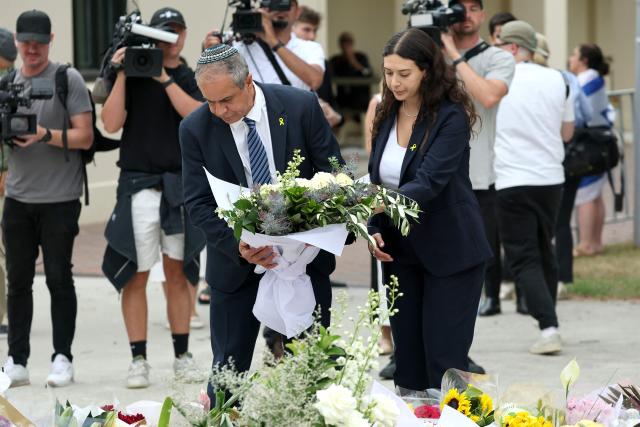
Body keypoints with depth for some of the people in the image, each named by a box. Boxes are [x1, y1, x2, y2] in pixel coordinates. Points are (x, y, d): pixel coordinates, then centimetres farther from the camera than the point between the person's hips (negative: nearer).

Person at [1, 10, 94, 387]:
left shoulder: (68, 79, -2)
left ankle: (63, 359, 5)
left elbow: (85, 136, -6)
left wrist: (46, 135, -21)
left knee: (59, 278, -1)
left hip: (59, 199, -4)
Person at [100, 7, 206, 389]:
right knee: (136, 274, -2)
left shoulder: (192, 79, 9)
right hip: (139, 187, -1)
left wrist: (165, 78, -14)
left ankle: (183, 356, 13)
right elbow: (112, 124, -6)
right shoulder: (132, 75, 5)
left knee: (179, 274, 7)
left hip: (182, 187, 2)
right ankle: (139, 360, 2)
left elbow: (198, 115, -10)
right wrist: (122, 74, -11)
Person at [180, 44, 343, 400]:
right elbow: (198, 203, -7)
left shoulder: (301, 106, -11)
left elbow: (335, 172, -3)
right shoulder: (196, 129, -10)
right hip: (237, 261, 0)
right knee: (229, 365, 4)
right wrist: (236, 245, -23)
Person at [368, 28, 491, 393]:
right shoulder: (387, 116, 5)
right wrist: (375, 229, -3)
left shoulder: (452, 117, -16)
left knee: (445, 360, -6)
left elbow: (429, 183, -27)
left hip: (450, 254, -6)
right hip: (400, 251, 6)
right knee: (407, 353, 7)